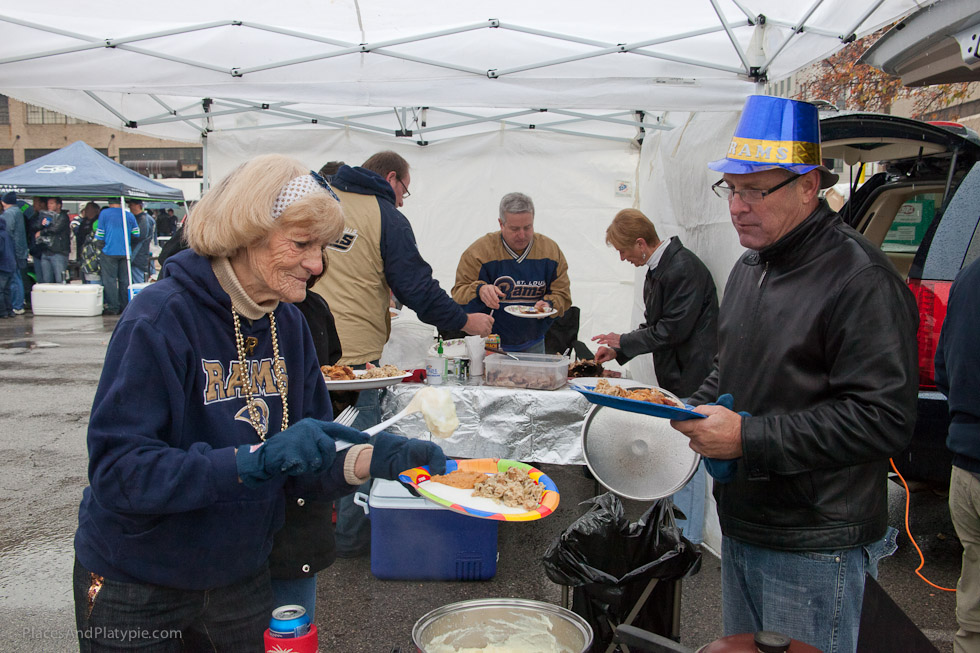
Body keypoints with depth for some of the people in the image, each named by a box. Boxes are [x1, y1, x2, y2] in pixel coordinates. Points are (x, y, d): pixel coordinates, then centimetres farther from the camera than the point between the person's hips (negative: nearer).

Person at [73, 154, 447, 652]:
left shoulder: (288, 323, -3)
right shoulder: (162, 317, -22)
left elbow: (304, 466, 0)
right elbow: (117, 470, -27)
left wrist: (375, 459, -19)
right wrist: (256, 460, -37)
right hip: (137, 588, -5)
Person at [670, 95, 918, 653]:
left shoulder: (860, 280, -19)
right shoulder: (750, 267, 10)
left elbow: (884, 419, -25)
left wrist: (749, 437, -25)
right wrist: (696, 410, 2)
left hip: (814, 549, -8)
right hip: (741, 525, 8)